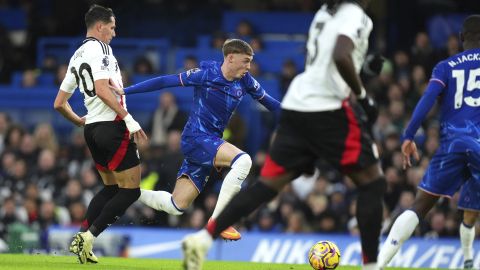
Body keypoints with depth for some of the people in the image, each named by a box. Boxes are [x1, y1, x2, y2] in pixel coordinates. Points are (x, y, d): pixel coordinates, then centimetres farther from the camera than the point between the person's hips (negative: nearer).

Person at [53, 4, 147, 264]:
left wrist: (79, 121, 35)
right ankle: (88, 236, -12)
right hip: (112, 125, -9)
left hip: (92, 127, 9)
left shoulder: (76, 56, 17)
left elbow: (59, 103, 19)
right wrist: (129, 119, -22)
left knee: (111, 187, 19)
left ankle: (81, 238, 8)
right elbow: (102, 90, -23)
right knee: (130, 190, -4)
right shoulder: (100, 48, -9)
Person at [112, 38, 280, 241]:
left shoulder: (245, 81, 4)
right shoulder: (206, 74, -12)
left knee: (175, 207, 4)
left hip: (211, 143, 7)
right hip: (196, 138, -7)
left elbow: (268, 101, 19)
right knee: (242, 161, -30)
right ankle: (218, 221, -25)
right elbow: (165, 81, -11)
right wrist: (125, 91, -13)